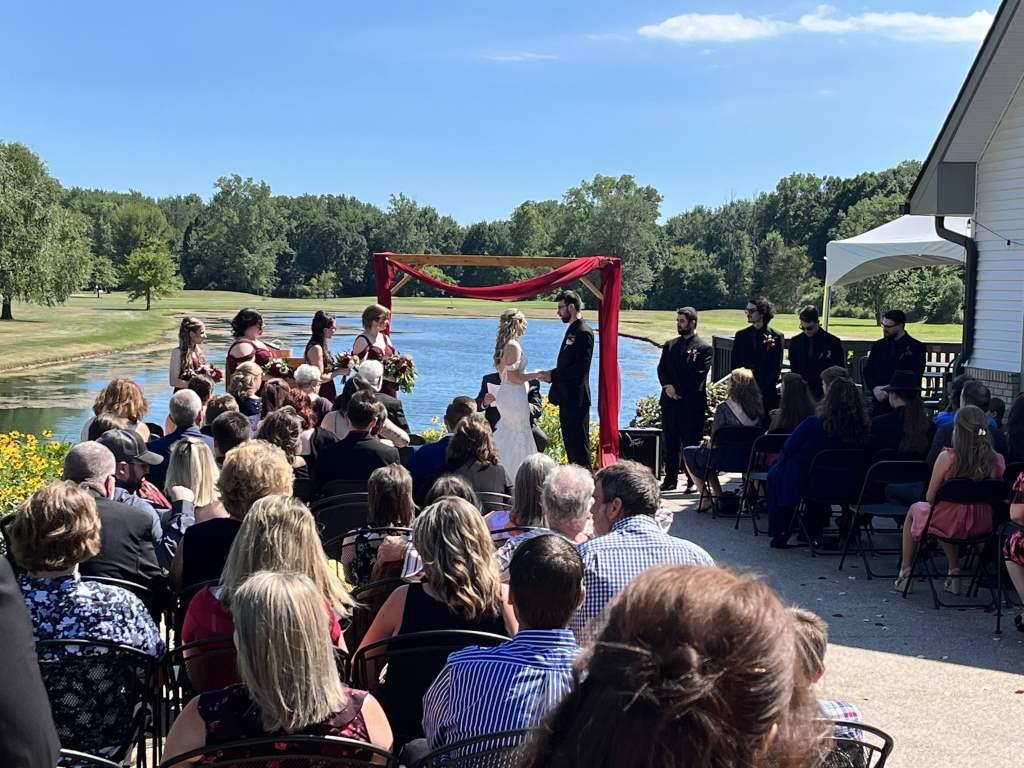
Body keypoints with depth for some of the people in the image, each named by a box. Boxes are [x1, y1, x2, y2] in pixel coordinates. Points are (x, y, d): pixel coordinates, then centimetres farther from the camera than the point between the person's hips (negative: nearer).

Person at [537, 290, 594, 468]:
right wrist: (551, 374, 6)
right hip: (567, 397, 10)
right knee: (569, 440, 14)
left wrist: (553, 376, -18)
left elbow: (580, 367, -21)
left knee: (578, 442, -6)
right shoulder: (572, 330, 15)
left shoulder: (583, 332, -15)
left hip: (576, 398, -10)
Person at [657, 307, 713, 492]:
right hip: (670, 401, 5)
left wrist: (678, 390, -11)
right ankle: (670, 479, 14)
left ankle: (693, 481, 4)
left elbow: (698, 375, -9)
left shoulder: (704, 348, -2)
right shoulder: (670, 345, 16)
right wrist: (668, 386, -10)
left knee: (690, 442, -2)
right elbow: (661, 369, 9)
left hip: (691, 402, -5)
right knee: (669, 442, 7)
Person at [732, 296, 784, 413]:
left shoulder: (776, 337, 1)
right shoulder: (740, 336, 11)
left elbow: (776, 368, -2)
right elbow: (735, 365, 12)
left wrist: (761, 390, -9)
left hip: (767, 394, -2)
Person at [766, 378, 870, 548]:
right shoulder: (864, 430, -16)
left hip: (801, 485, -3)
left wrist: (779, 461, 9)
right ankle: (813, 532, 39)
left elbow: (788, 449, -14)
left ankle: (780, 534, 26)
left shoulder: (813, 424, -25)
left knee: (774, 474, 26)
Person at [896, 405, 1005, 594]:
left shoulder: (947, 458, -19)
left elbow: (930, 498, -10)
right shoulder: (997, 460, -9)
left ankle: (905, 571, 35)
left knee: (915, 509, 29)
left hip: (949, 523, -4)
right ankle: (954, 572, 36)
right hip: (982, 526, 4)